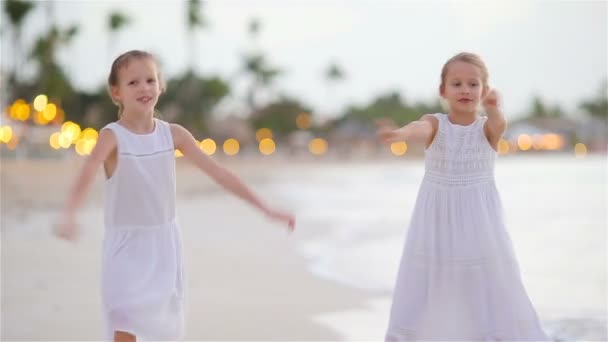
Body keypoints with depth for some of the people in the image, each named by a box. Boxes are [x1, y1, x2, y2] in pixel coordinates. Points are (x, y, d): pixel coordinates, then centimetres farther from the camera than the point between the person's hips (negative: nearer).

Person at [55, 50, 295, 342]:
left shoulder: (173, 134, -3)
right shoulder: (112, 136, -14)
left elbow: (217, 172, -4)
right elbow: (87, 175, -31)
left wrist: (267, 209, -7)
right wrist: (69, 216, -52)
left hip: (165, 242, 4)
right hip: (126, 244, -4)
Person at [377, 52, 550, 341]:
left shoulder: (488, 128, -3)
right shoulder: (435, 124, -4)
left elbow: (499, 124, -27)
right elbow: (419, 128, -28)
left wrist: (493, 110, -53)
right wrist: (398, 133, -53)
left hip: (477, 221, 0)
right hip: (437, 221, 0)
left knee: (485, 286, 3)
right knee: (431, 286, 3)